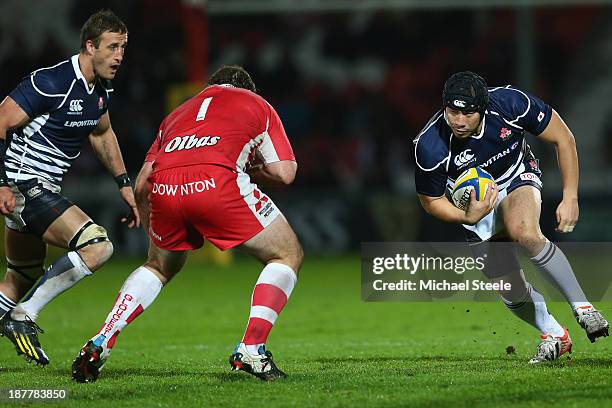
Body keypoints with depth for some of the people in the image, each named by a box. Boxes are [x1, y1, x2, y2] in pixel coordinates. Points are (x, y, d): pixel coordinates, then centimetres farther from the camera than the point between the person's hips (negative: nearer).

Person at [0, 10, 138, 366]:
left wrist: (124, 184, 22)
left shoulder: (102, 89, 6)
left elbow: (102, 133, 27)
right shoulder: (51, 83, -21)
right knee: (98, 246, -21)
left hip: (44, 189, 10)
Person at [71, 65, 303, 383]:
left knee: (159, 268, 32)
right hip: (217, 182, -4)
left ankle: (100, 343, 19)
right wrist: (250, 170, 37)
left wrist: (153, 232, 45)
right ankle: (251, 351, -1)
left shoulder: (179, 112, 36)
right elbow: (285, 173, 17)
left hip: (163, 189, 4)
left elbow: (141, 186, 30)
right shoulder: (256, 104, 28)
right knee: (288, 256, 14)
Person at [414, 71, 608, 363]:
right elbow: (431, 200, -11)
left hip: (518, 177, -1)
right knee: (511, 290, -3)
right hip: (476, 204, 1)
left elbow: (564, 139, -14)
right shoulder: (429, 147, -31)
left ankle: (581, 306, -23)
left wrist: (570, 198, -16)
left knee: (524, 232, -35)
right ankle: (554, 336, 25)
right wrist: (468, 217, -30)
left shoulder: (510, 103, -30)